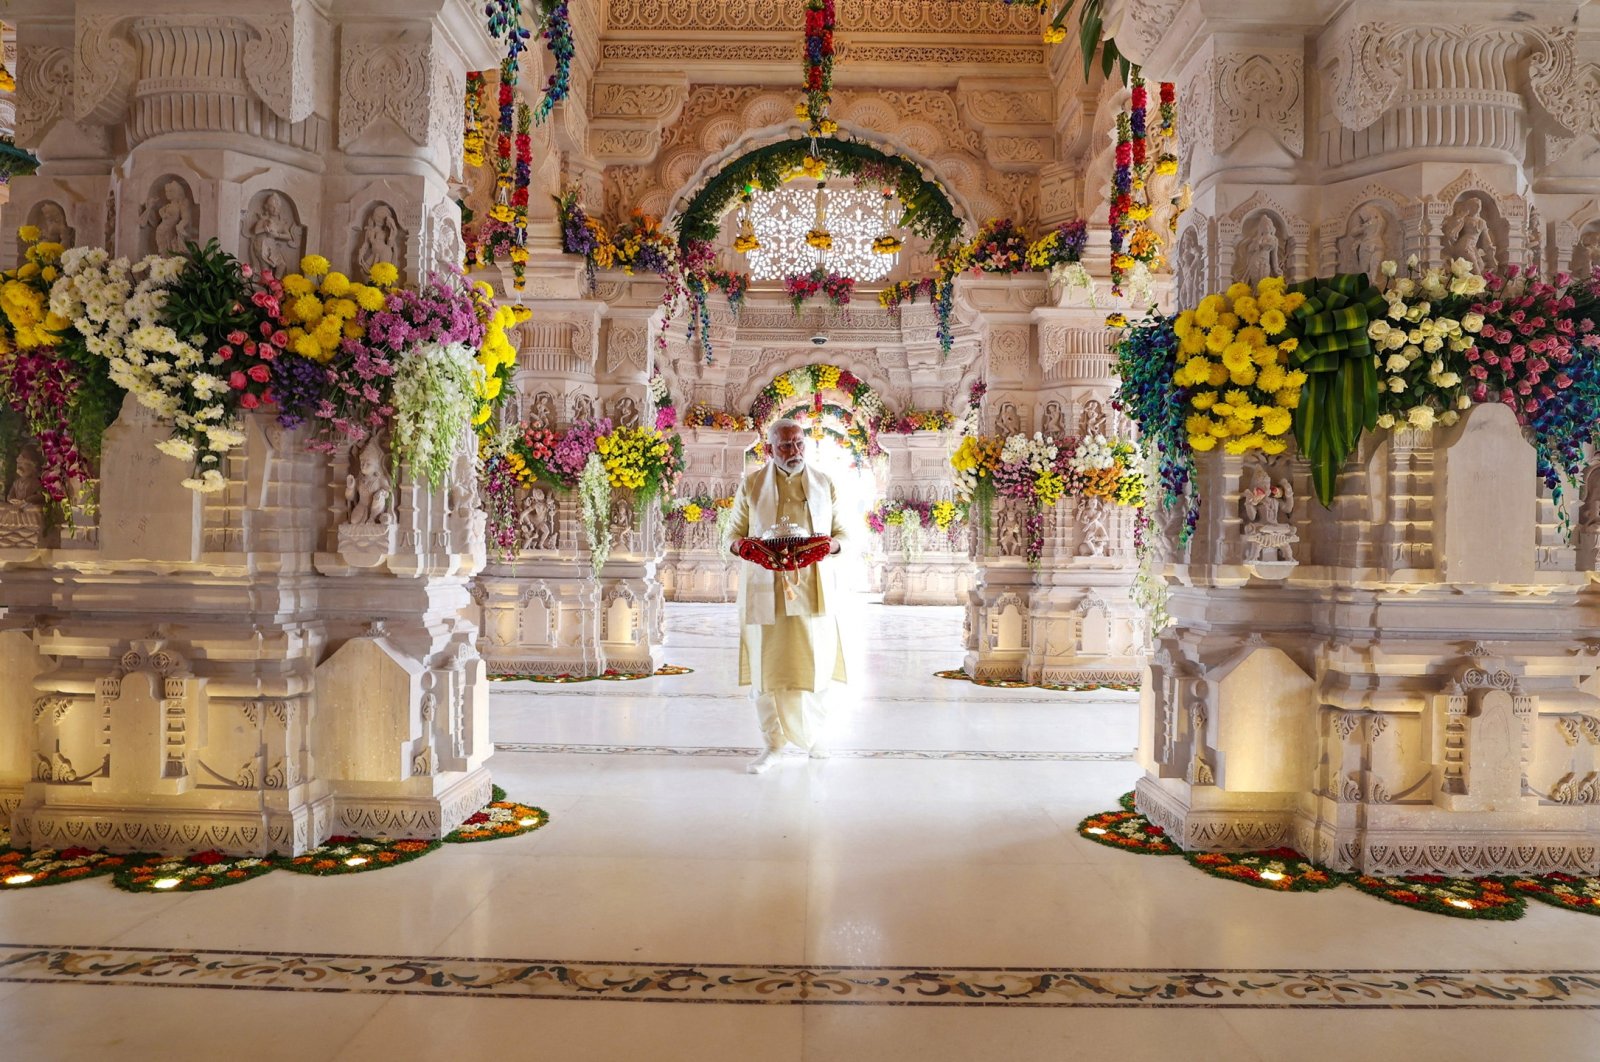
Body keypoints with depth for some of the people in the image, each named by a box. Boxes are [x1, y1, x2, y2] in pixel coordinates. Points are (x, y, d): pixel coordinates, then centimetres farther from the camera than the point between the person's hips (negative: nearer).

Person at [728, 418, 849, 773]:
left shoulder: (824, 484, 9)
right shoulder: (751, 484, 3)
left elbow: (841, 533, 11)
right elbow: (734, 534, 7)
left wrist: (830, 546, -12)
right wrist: (748, 547, -15)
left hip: (813, 589, 2)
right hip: (766, 590, -1)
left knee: (816, 662, 3)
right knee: (767, 665, 0)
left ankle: (811, 732, 26)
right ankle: (774, 744, 13)